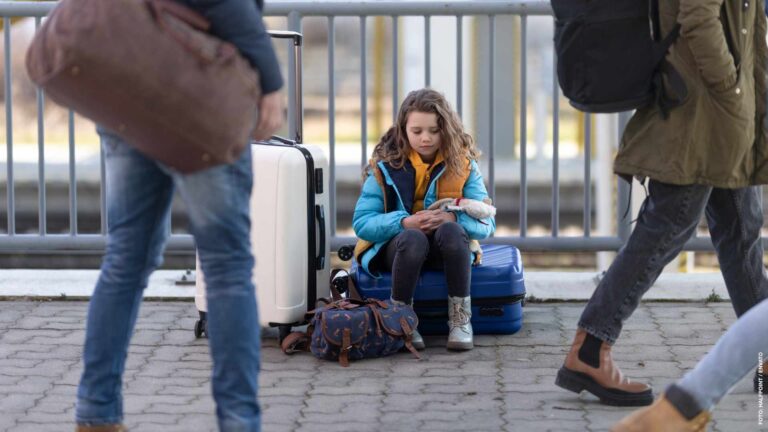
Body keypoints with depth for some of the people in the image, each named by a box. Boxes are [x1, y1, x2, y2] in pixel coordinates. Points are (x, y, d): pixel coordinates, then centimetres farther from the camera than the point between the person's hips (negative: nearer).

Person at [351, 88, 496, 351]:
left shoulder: (462, 163, -2)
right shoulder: (385, 166, -5)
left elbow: (486, 224, -7)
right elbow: (361, 223, -10)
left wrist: (453, 218, -28)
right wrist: (405, 222, -27)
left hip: (446, 249, 1)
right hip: (394, 245, -1)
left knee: (451, 231, -34)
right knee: (413, 239, -37)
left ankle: (461, 319, -25)